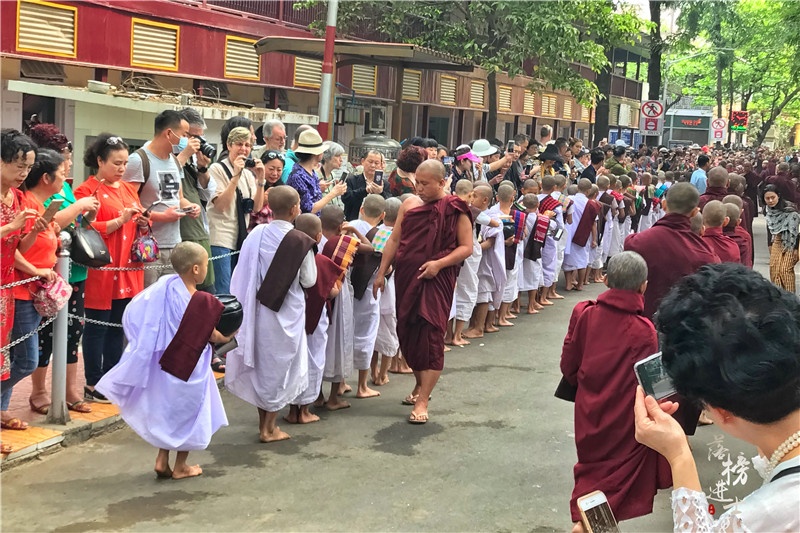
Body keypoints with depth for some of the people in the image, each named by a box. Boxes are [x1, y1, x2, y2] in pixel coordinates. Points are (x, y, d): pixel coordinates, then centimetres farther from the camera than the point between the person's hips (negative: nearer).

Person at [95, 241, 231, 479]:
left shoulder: (164, 286, -10)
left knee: (166, 410, 23)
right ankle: (180, 466, 25)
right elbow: (210, 335, -13)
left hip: (161, 365, 5)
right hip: (189, 370, -5)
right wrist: (226, 338, 7)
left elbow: (133, 314, -2)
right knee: (187, 414, 15)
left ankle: (162, 460, 25)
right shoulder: (202, 302, -25)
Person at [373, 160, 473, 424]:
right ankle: (421, 383, 33)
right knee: (406, 331, 10)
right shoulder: (409, 204, 8)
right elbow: (395, 240, 13)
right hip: (407, 277, 5)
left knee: (431, 335, -9)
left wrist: (439, 263, -17)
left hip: (436, 281, -5)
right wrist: (381, 273, 10)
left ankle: (422, 401, -6)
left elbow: (466, 247, -4)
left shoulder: (455, 210, -4)